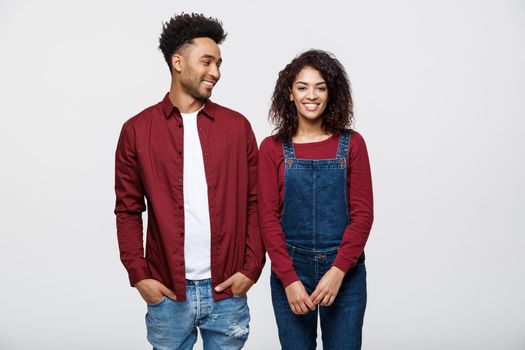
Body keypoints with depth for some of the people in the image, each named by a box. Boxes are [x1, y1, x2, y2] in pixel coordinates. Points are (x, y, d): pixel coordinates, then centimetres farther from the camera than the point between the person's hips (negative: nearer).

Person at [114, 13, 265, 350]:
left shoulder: (237, 126, 3)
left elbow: (254, 203, 4)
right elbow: (128, 210, 3)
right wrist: (139, 275, -4)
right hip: (167, 291, -1)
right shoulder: (137, 130, 1)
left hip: (227, 289, 1)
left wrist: (252, 268, -3)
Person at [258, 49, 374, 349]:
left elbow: (363, 214, -3)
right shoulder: (272, 148, 0)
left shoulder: (352, 144, 0)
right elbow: (268, 217, -3)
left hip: (345, 272, 0)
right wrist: (289, 279, -11)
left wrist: (338, 271, -13)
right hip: (289, 271, 0)